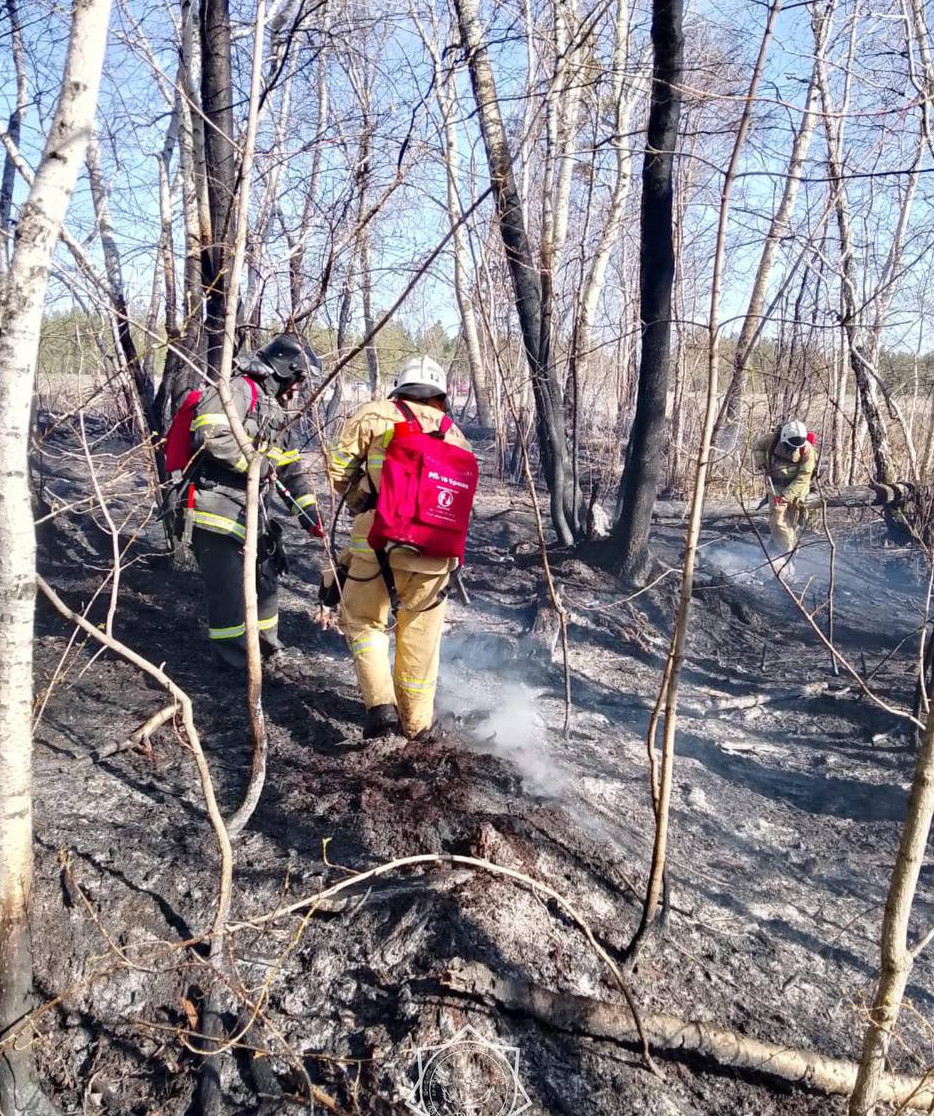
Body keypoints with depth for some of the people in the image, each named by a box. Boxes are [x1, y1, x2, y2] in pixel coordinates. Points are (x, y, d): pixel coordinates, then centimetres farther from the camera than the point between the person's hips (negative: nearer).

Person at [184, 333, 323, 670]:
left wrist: (308, 510, 12)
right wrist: (257, 463, -17)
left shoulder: (274, 411, 21)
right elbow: (210, 434, -25)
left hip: (252, 511, 10)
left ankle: (265, 644, 39)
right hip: (218, 506, -10)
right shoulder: (240, 389, -10)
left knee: (266, 577, 20)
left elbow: (290, 467, 21)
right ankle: (236, 666, 7)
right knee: (230, 590, -5)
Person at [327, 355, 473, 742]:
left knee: (364, 620, 16)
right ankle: (418, 721, 27)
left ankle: (380, 703, 1)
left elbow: (338, 469, 5)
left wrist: (360, 503, 22)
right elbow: (464, 497, 16)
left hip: (380, 539, -3)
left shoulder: (373, 416, 6)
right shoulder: (455, 436, 16)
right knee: (420, 636, 17)